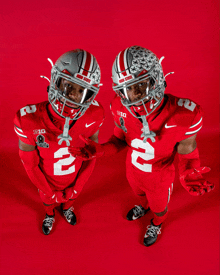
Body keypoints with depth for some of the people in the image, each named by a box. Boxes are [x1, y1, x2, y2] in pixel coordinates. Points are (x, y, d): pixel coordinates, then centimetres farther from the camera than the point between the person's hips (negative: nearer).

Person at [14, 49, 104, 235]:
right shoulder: (29, 119, -38)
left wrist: (77, 187, -9)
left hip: (75, 178, 2)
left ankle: (67, 208, 72)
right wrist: (51, 192, -11)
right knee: (48, 200, 33)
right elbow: (30, 164, -22)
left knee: (71, 197, 35)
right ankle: (50, 216, 69)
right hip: (48, 179, -1)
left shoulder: (93, 115, -31)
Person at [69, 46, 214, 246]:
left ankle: (156, 225, 68)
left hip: (159, 178, -2)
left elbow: (186, 150, -22)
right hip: (133, 171, 3)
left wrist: (188, 174, -42)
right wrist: (98, 150, -26)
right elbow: (121, 140, -8)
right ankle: (143, 207, 75)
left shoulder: (183, 114, -40)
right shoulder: (121, 109, -26)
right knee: (139, 193, 37)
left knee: (159, 208, 30)